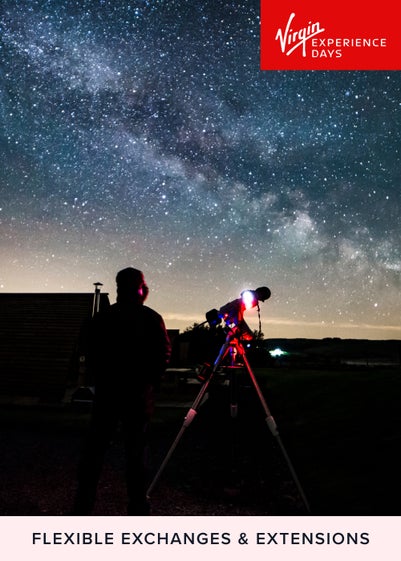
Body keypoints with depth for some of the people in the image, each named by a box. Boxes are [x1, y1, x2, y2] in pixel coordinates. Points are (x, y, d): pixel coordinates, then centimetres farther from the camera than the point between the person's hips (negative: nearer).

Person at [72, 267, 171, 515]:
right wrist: (150, 382, 5)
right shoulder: (151, 318, -7)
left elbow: (91, 355, 3)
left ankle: (84, 505, 18)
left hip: (106, 392, 2)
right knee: (136, 451, 7)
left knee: (95, 448, 11)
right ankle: (138, 506, 14)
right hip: (139, 395, -2)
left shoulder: (101, 318, -1)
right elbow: (164, 354, -8)